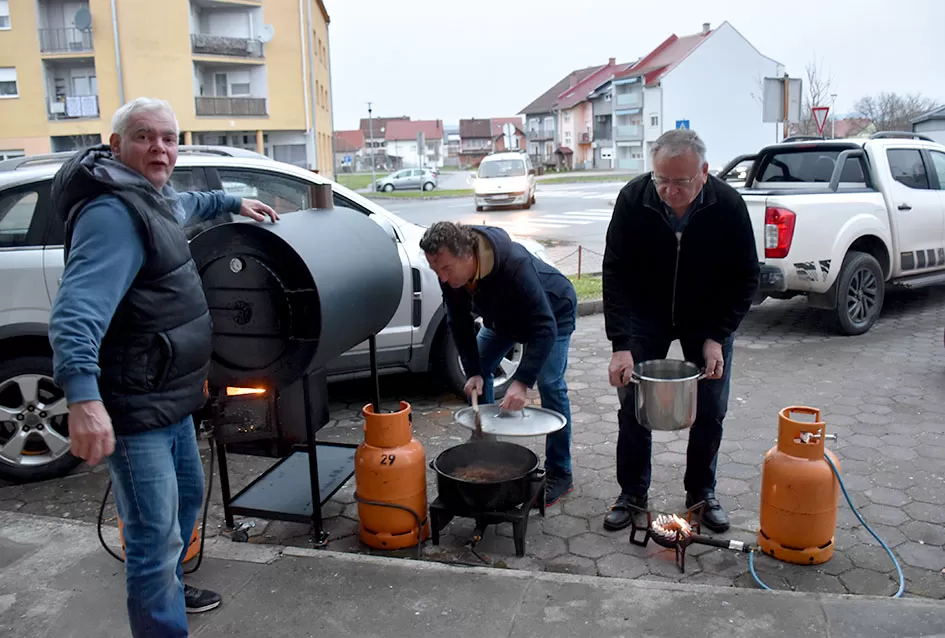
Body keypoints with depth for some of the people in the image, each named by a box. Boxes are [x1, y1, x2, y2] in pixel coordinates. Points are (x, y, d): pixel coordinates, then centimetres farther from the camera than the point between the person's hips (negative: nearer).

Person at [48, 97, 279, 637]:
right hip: (134, 409, -11)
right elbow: (78, 308, -36)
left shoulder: (153, 199, 11)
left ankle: (169, 588, 51)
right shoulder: (114, 213, -23)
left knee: (188, 495, 28)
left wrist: (232, 202, 39)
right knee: (156, 538, -5)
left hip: (171, 398, 11)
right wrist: (83, 394, -47)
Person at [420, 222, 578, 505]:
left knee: (550, 384, -16)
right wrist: (473, 372, -19)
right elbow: (459, 322, -11)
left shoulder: (515, 264, -43)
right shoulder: (450, 273, -24)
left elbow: (544, 328, -42)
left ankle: (559, 473, -3)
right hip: (503, 315, 7)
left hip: (553, 312, -6)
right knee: (479, 374, 1)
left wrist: (522, 381, -49)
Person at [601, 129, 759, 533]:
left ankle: (701, 492, 23)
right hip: (645, 314, 0)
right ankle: (632, 495, 16)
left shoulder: (728, 206, -23)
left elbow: (744, 278, -12)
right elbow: (615, 273, -21)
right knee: (633, 404, 0)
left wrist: (716, 337, -20)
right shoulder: (633, 199, -24)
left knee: (710, 410, 3)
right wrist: (621, 344, -29)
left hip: (708, 318, 0)